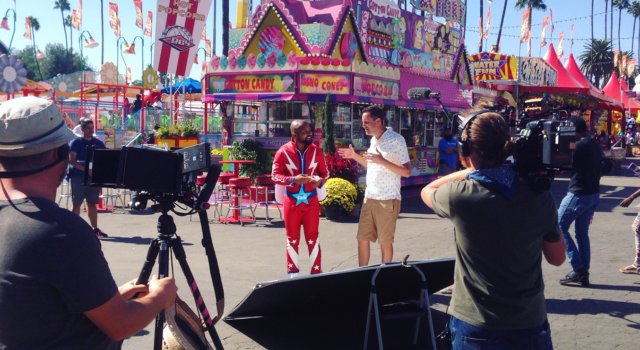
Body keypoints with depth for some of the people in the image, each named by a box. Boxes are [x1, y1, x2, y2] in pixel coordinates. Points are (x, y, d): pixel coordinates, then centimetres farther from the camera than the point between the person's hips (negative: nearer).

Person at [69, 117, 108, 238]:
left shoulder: (99, 143, 10)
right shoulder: (76, 143, -2)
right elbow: (72, 161, -11)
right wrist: (86, 169, -23)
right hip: (78, 177, -4)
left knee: (93, 204, 9)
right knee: (77, 204, 1)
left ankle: (95, 229, 14)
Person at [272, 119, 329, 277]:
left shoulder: (316, 151, 0)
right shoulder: (283, 151, -8)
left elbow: (325, 173, 8)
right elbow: (275, 175, -7)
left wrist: (320, 180, -16)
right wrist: (293, 179, -23)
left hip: (311, 201, 1)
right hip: (291, 201, -1)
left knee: (313, 238, 7)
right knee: (292, 239, 10)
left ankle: (316, 273, 14)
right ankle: (293, 274, 21)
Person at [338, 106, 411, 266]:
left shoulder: (396, 139, -13)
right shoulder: (374, 140, 11)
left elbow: (407, 172, -16)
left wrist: (383, 161, -26)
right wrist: (355, 156, 13)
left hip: (387, 199, -7)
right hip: (369, 197, 7)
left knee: (385, 241, 4)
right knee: (362, 238, 10)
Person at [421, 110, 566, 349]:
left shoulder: (460, 196, -16)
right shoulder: (539, 196, -8)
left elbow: (427, 191, 7)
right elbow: (557, 258, 6)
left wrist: (471, 170, 6)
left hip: (476, 328, -2)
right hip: (531, 325, 2)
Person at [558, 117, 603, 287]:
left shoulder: (578, 146, -16)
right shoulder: (596, 146, 12)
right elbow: (597, 171, 17)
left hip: (578, 194, -9)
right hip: (594, 194, 9)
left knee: (559, 228, 1)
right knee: (582, 233, 14)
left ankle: (578, 269, -3)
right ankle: (584, 274, 15)